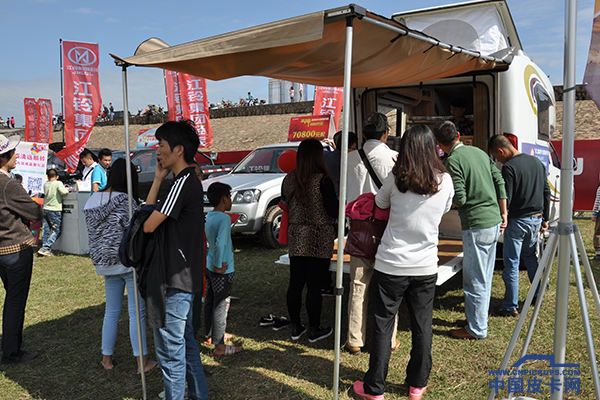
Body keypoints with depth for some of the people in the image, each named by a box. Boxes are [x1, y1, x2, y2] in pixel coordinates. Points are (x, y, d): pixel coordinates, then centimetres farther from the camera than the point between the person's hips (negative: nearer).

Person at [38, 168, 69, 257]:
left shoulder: (45, 184, 8)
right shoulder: (58, 183, -8)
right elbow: (64, 192, -21)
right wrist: (66, 189, 2)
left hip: (45, 209, 6)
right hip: (55, 210, -6)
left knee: (46, 230, 10)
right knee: (56, 231, 1)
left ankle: (47, 249, 11)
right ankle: (45, 248, -7)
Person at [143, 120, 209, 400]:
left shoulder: (183, 183, -18)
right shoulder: (190, 181, 14)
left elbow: (147, 225, -18)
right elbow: (147, 213, 16)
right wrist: (158, 179, 8)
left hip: (175, 281, -11)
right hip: (186, 278, 11)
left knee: (170, 348, 1)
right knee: (185, 342, 20)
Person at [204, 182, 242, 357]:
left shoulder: (209, 216, 6)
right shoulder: (224, 219, -20)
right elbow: (220, 244, -33)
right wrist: (218, 265, -21)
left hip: (210, 267, 9)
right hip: (223, 270, -9)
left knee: (210, 302, 21)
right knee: (221, 306, 0)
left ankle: (210, 334, 38)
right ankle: (219, 347, 10)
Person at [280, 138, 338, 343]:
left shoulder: (289, 180, 3)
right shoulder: (323, 180, -14)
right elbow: (333, 211, -12)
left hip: (296, 237, 5)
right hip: (319, 239, -5)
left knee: (295, 283, 12)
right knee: (314, 285, 3)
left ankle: (295, 327, 23)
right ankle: (314, 330, 16)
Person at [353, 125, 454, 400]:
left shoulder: (396, 179, -11)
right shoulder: (445, 181, -3)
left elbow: (380, 203, 7)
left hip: (390, 266, -2)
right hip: (426, 266, 3)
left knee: (383, 326, 8)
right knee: (422, 327, 15)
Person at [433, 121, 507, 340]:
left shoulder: (452, 161, -13)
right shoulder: (479, 152, 12)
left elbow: (459, 198, -17)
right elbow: (499, 182, 12)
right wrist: (503, 213, 18)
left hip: (476, 226, -8)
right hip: (494, 222, 9)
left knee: (475, 279, 2)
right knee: (484, 277, 18)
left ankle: (477, 328, 12)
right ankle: (477, 317, 32)